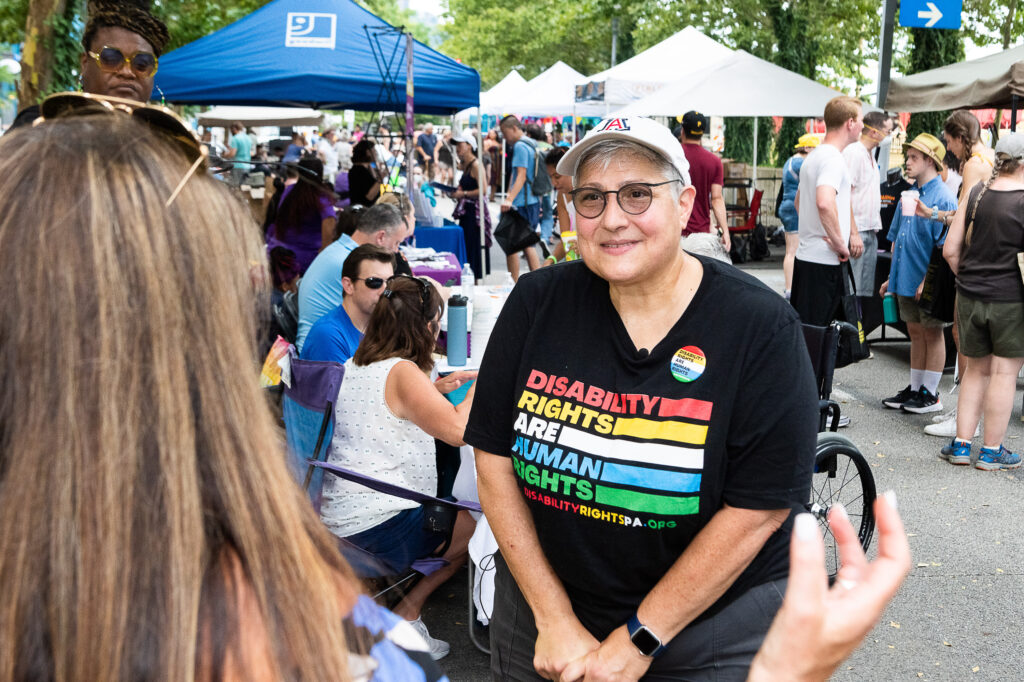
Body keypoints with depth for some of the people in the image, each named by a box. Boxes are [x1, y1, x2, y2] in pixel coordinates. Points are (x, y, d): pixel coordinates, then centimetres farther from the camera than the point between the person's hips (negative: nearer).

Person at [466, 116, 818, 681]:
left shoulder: (761, 327, -16)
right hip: (541, 601, 3)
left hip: (712, 624, -2)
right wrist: (554, 618, -10)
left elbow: (758, 508, -17)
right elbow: (494, 462, -7)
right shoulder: (536, 303, -8)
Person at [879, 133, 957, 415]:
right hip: (906, 280, 7)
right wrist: (892, 277, 17)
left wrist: (928, 281, -22)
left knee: (932, 334, 4)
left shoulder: (943, 198, -13)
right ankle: (914, 389, 24)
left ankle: (930, 394, 13)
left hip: (928, 284, -7)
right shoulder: (909, 195, 12)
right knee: (915, 333, 15)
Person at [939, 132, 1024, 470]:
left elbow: (950, 249, 2)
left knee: (976, 369, 16)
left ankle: (961, 444, 17)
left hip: (970, 297, 5)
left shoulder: (976, 193, 1)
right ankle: (991, 451, 12)